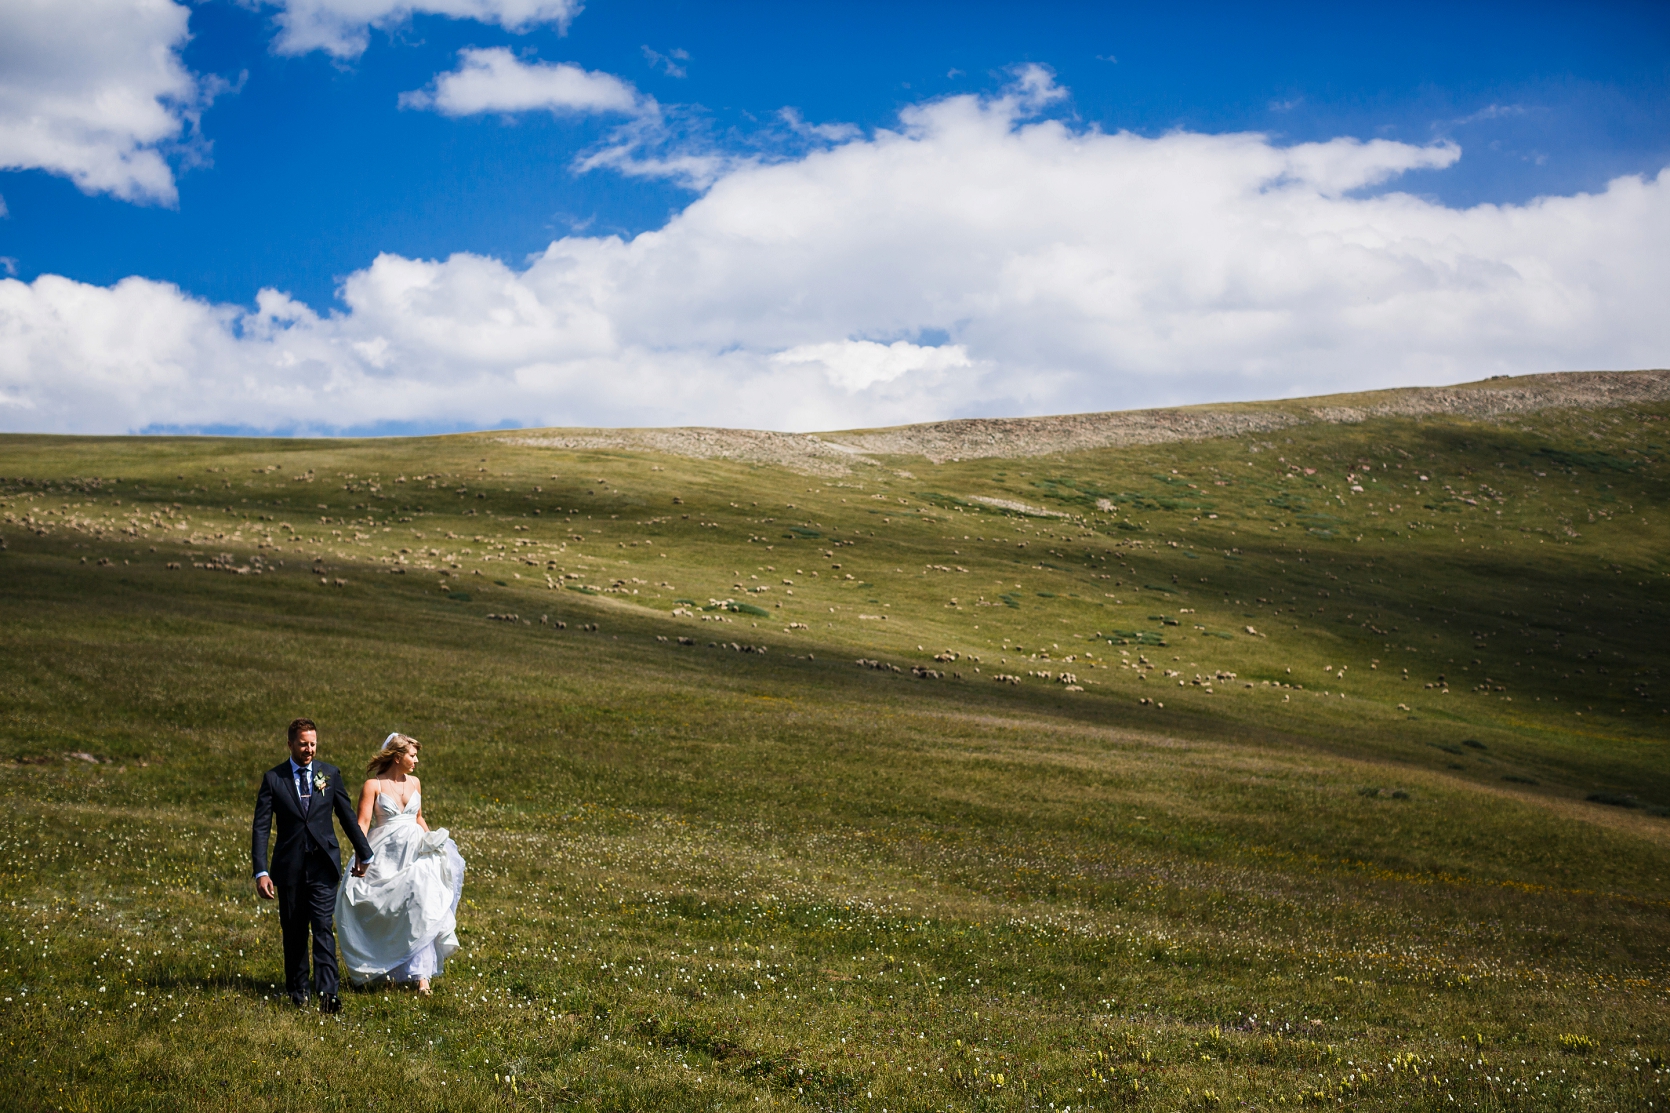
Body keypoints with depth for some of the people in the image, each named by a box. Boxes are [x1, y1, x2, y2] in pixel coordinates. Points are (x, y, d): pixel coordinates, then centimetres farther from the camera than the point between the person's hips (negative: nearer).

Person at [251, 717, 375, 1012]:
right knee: (294, 931, 9)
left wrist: (363, 853, 21)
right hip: (289, 866, 1)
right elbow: (261, 827, -3)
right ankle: (298, 991, 22)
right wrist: (261, 872, -12)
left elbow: (347, 816, 14)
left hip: (324, 864, 0)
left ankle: (327, 993, -16)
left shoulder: (330, 774, 4)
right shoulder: (273, 778, 0)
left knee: (323, 927, -10)